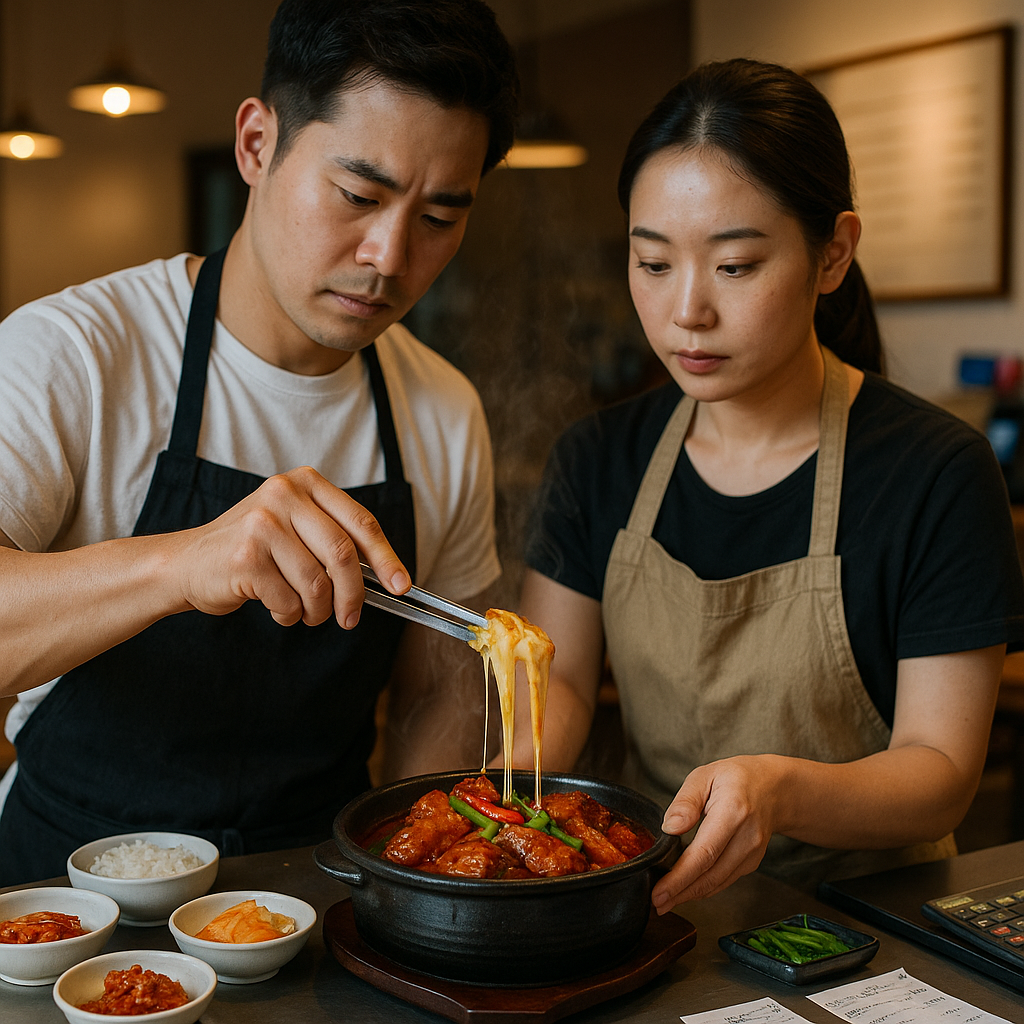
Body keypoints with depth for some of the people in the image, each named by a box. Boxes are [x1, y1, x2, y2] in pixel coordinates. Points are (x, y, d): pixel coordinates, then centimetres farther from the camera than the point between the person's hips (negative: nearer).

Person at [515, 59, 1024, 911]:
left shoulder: (937, 472, -11)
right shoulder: (598, 459, 3)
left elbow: (941, 772, -11)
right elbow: (560, 675, 1)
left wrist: (782, 793, -31)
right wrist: (518, 767, -21)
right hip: (648, 907, 3)